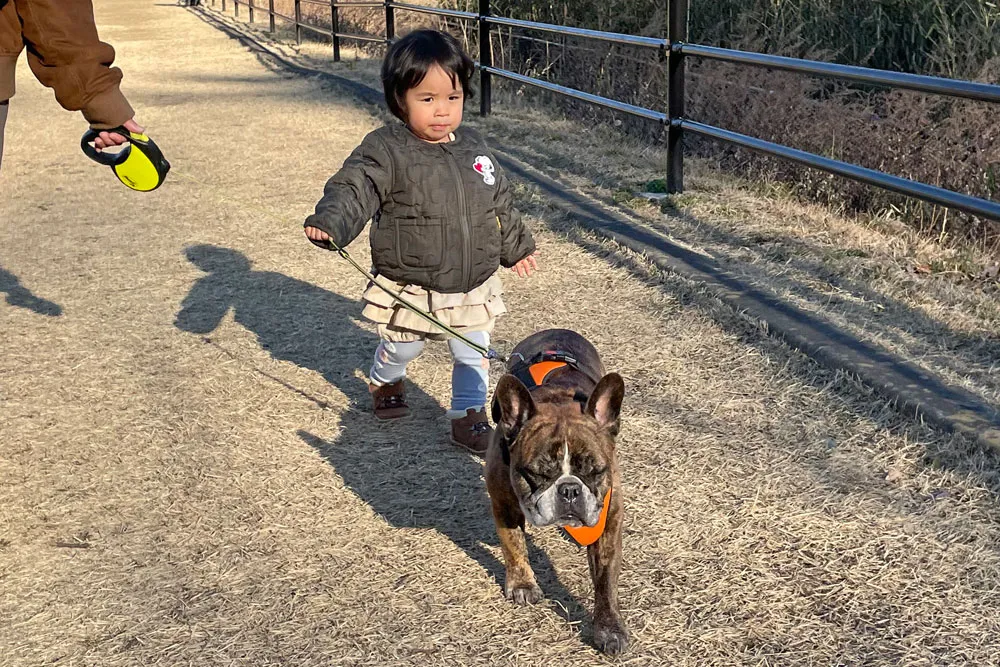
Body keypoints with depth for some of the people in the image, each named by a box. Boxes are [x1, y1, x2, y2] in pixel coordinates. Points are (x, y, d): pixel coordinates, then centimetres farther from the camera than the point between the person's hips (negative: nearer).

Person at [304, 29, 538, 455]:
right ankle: (384, 382, 50)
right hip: (410, 288, -3)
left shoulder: (474, 148, 1)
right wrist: (329, 222, -49)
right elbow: (354, 189, -28)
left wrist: (516, 246, 25)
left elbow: (500, 203, 15)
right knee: (401, 348, 18)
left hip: (473, 287, 3)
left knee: (473, 355, 12)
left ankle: (469, 416, 31)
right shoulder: (386, 151, -16)